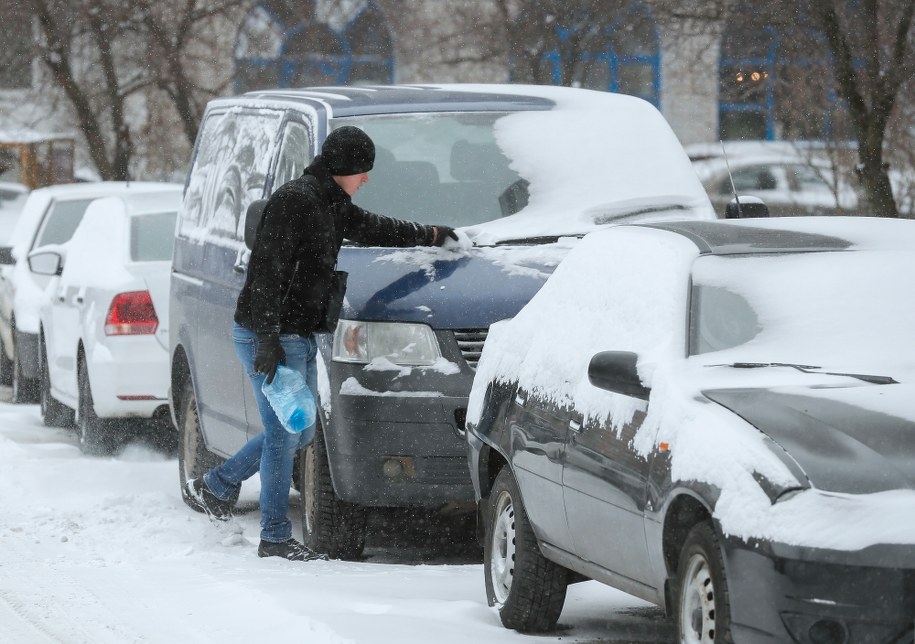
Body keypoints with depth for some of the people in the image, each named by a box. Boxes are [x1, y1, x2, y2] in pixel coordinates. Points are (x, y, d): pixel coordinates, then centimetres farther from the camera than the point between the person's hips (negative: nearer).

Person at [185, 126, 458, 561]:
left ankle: (214, 487, 28)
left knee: (300, 431, 15)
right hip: (267, 334, -10)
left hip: (299, 336, 10)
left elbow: (373, 228, 34)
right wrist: (269, 339, -28)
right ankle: (275, 538, 3)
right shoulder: (294, 200, -16)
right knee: (285, 432, -5)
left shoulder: (331, 205, 14)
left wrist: (429, 235, 43)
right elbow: (265, 271, -22)